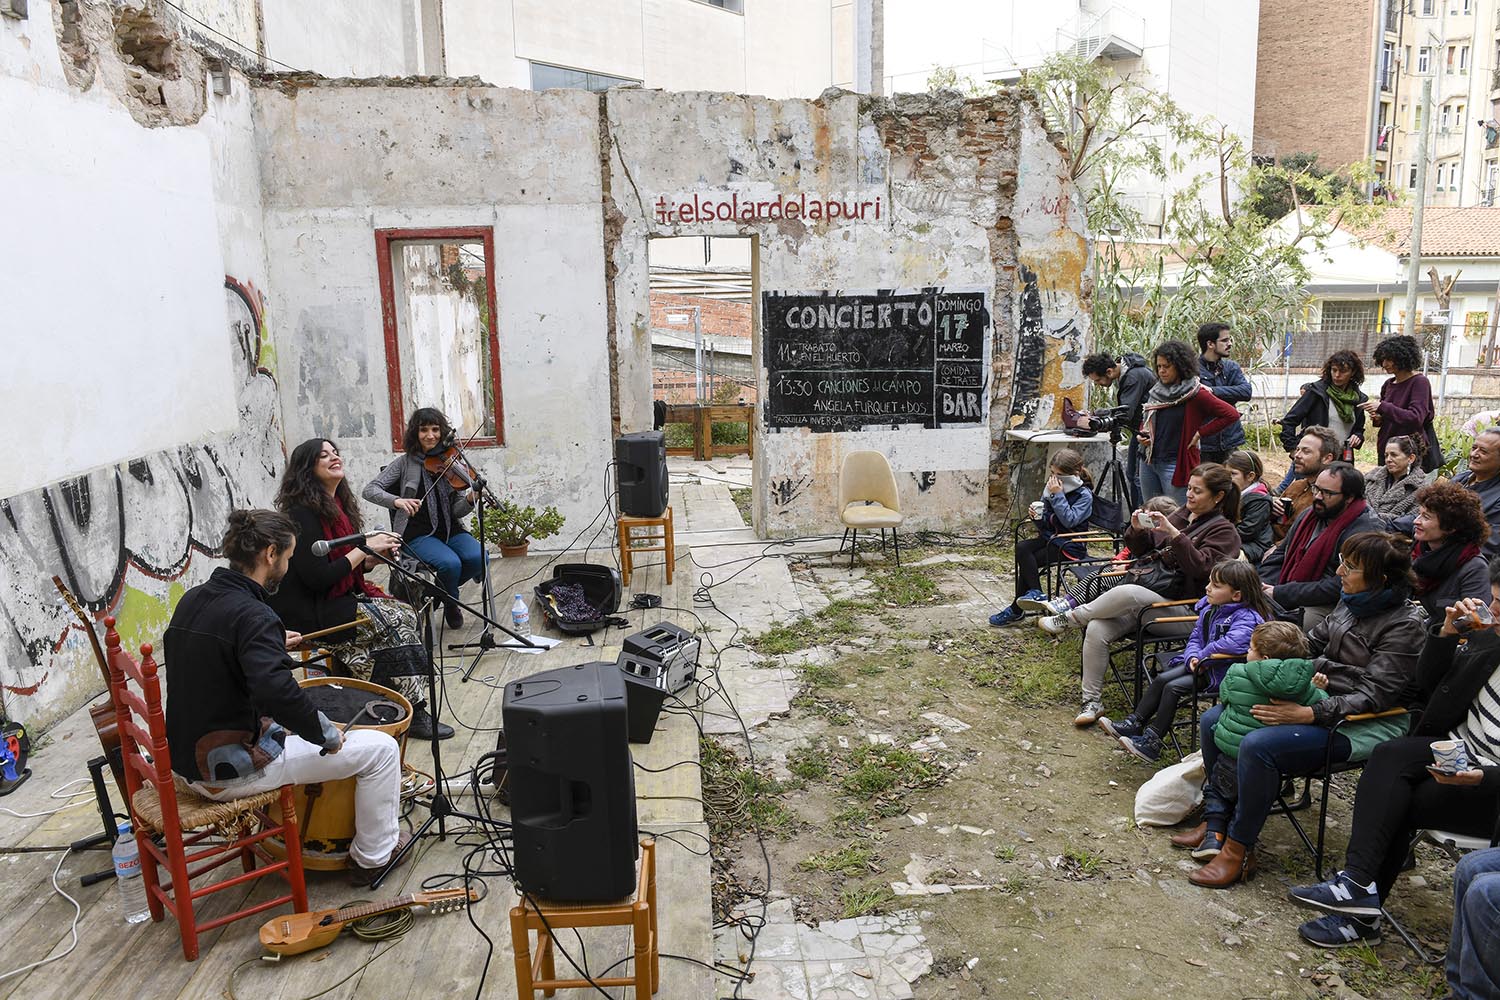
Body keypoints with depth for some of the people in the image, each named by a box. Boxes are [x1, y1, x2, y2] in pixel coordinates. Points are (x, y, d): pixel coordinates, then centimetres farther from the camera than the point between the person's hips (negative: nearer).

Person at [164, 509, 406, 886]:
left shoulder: (191, 600, 3)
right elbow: (277, 691, -37)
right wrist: (327, 735, -21)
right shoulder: (252, 615, -24)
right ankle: (372, 857, 16)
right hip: (230, 774, -9)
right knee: (381, 748, -2)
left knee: (282, 721, 38)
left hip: (186, 760, 10)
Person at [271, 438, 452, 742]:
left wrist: (377, 556, -3)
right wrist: (365, 548, -18)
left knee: (406, 612, -10)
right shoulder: (303, 514, -17)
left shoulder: (337, 506, 11)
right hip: (309, 612, -9)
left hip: (340, 598, 9)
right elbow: (317, 579, -23)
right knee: (398, 620, -18)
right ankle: (413, 712, -8)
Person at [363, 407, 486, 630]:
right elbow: (370, 490, -7)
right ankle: (450, 603, 4)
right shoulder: (406, 462, 1)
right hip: (418, 534, -3)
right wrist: (397, 501, -27)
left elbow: (457, 511, 1)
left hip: (450, 529, 3)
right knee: (451, 563, -30)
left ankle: (445, 588, 8)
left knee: (478, 558, -25)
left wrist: (470, 500, -23)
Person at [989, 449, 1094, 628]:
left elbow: (1070, 521, -23)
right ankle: (1035, 593, -17)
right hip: (1048, 538, 7)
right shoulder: (1051, 487, 9)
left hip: (1070, 546, -6)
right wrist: (1037, 516, -10)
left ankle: (1016, 611, -13)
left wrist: (1057, 496, -24)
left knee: (1028, 561, -23)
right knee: (1022, 547, -22)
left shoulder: (1084, 495, -9)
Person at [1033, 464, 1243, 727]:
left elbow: (1200, 567, -16)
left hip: (1169, 602, -6)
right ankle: (1092, 702, -10)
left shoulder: (1224, 532, 1)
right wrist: (1137, 530, 0)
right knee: (1096, 630, -20)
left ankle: (1068, 618, -17)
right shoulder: (1182, 514, 20)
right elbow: (1144, 548, 22)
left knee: (1125, 593, -39)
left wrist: (1174, 533, -23)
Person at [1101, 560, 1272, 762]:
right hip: (1200, 663, 8)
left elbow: (1233, 643, -41)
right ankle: (1133, 724, 1)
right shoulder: (1209, 608, 5)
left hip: (1220, 673, -8)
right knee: (1161, 678, -5)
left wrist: (1202, 658, -27)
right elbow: (1196, 637, 12)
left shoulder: (1246, 617, -22)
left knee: (1173, 687, -18)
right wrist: (1192, 657, -10)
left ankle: (1152, 742, -9)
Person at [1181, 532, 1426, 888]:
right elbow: (1312, 644, 18)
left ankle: (1238, 851, -14)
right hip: (1317, 697, 9)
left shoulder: (1406, 625, -15)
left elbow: (1373, 696, -21)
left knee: (1258, 745, -30)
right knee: (1213, 719, 0)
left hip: (1366, 725, -9)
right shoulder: (1349, 604, 7)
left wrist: (1308, 715, -31)